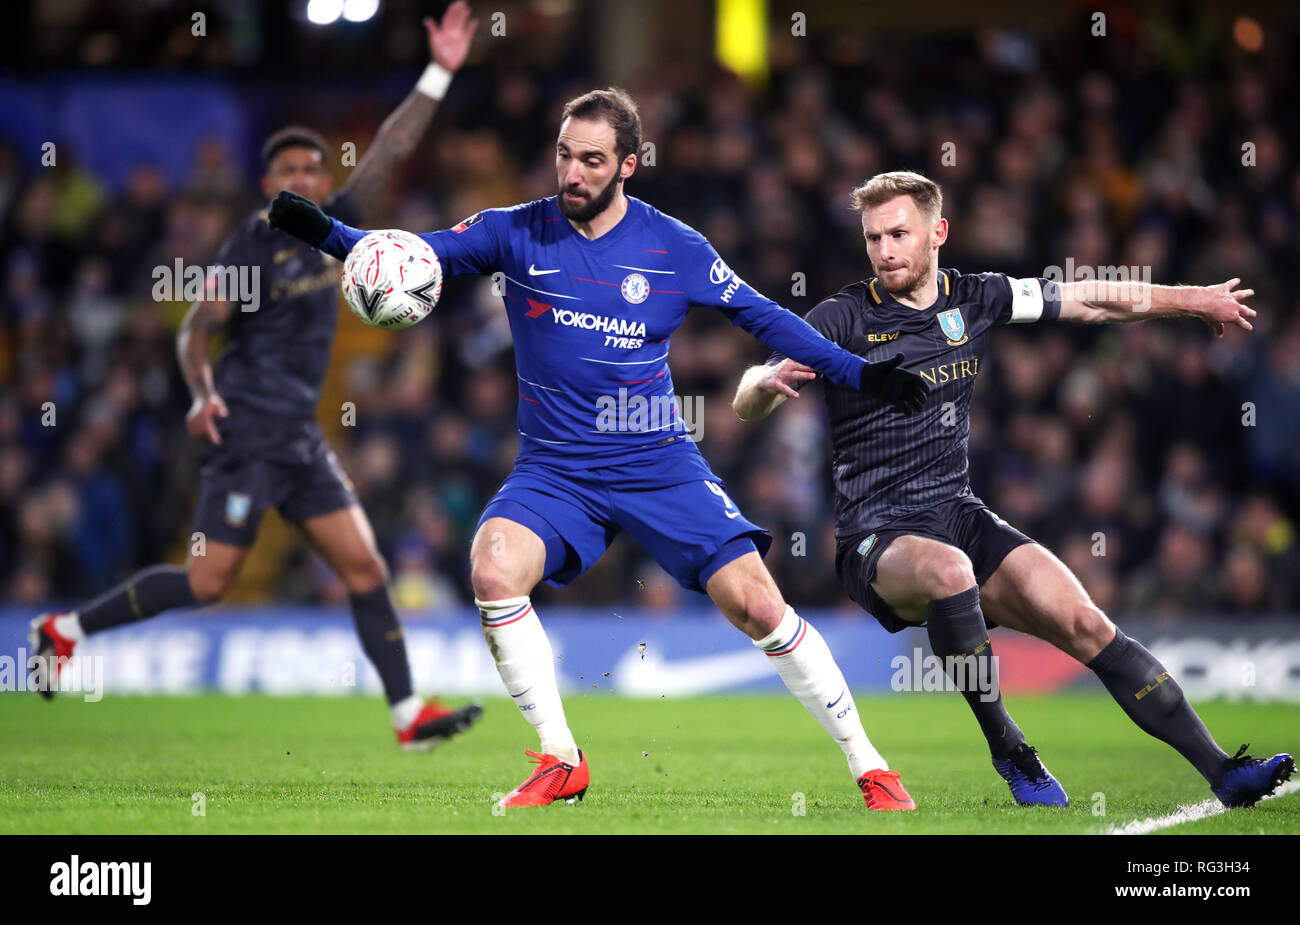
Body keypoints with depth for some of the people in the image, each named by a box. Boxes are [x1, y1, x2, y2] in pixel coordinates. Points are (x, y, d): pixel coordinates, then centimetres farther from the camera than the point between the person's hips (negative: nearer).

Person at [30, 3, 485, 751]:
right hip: (247, 431, -7)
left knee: (364, 566, 0)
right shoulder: (253, 247, -9)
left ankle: (409, 713, 1)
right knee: (210, 581, -9)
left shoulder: (334, 227, 9)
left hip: (301, 436, 7)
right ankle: (68, 629, 4)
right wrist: (204, 397, -21)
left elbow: (392, 149, 8)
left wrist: (439, 74, 3)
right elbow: (195, 332, -5)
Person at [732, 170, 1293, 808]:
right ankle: (1009, 754, -23)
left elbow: (1095, 301, 19)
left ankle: (1223, 775, -12)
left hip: (962, 516, 4)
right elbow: (746, 405, -10)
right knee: (948, 569, -38)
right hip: (877, 537, -4)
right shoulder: (844, 318, -5)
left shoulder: (976, 299, 7)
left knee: (1085, 624, -14)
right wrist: (770, 379, -33)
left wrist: (1195, 299, 22)